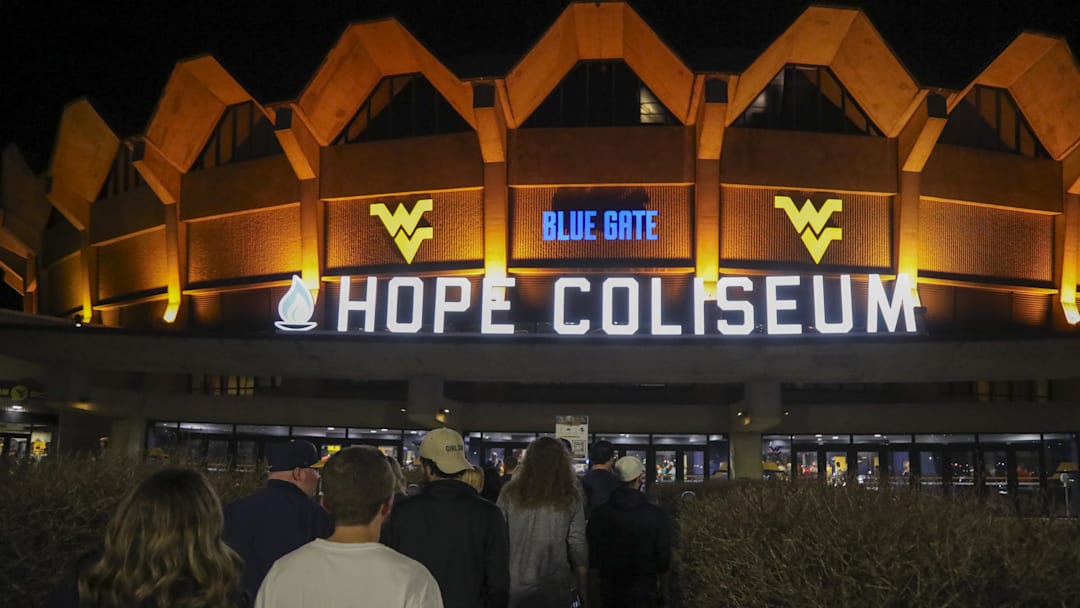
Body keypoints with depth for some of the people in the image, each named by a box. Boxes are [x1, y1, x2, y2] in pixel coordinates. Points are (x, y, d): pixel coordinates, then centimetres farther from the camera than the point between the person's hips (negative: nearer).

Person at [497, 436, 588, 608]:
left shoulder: (511, 494, -4)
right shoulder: (570, 498, -5)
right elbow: (577, 546, -4)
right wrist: (582, 587, 8)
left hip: (514, 587, 1)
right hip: (554, 588, 0)